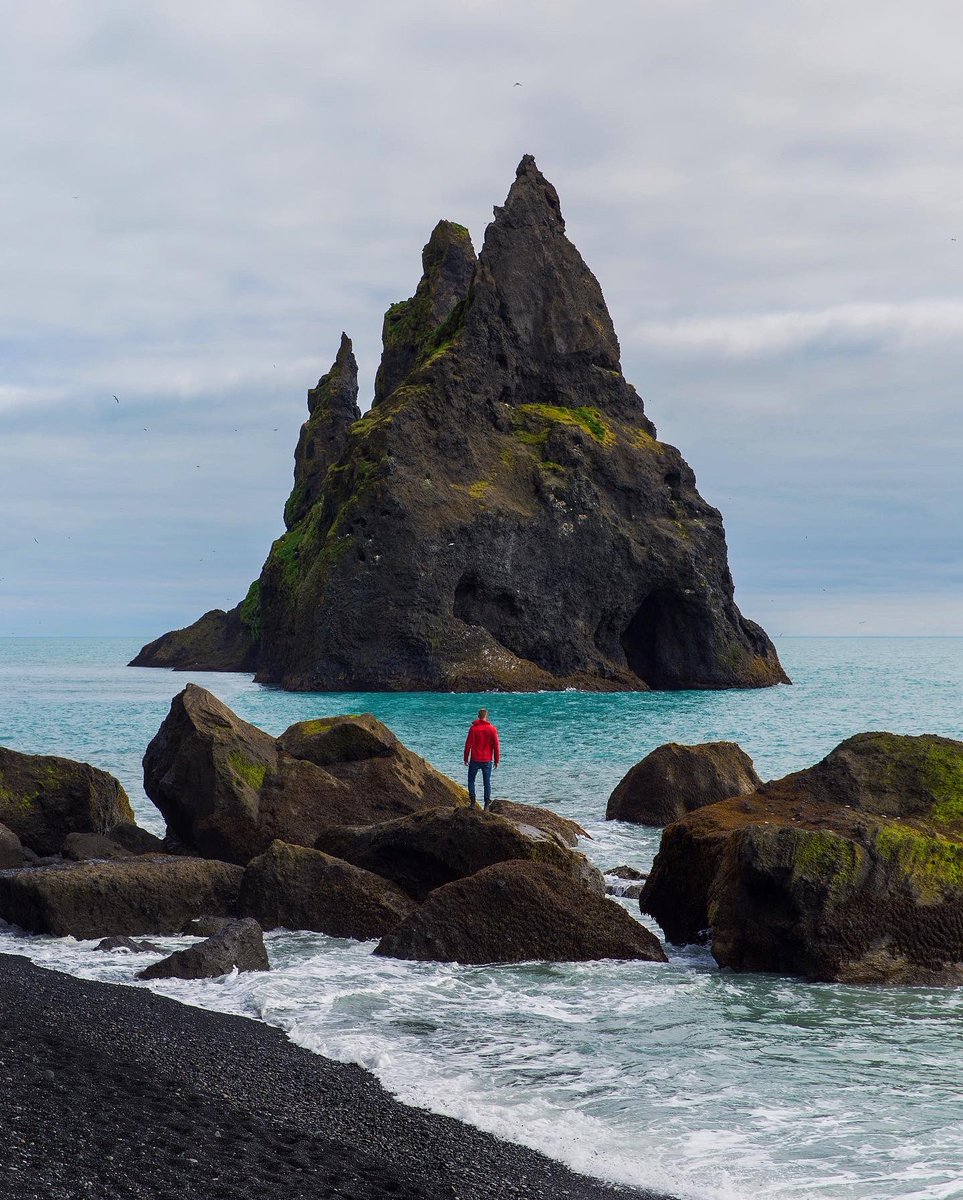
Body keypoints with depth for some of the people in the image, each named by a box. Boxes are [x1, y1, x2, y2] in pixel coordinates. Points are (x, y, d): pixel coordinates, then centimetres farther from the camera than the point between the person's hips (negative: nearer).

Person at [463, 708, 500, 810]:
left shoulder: (473, 728, -7)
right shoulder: (492, 729, -3)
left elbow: (468, 744, -4)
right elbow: (496, 746, -2)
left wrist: (466, 758, 5)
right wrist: (497, 760, 6)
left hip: (475, 759, -1)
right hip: (487, 760, 1)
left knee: (471, 780, 11)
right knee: (487, 781, 9)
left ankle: (473, 800, -1)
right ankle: (487, 804, 7)